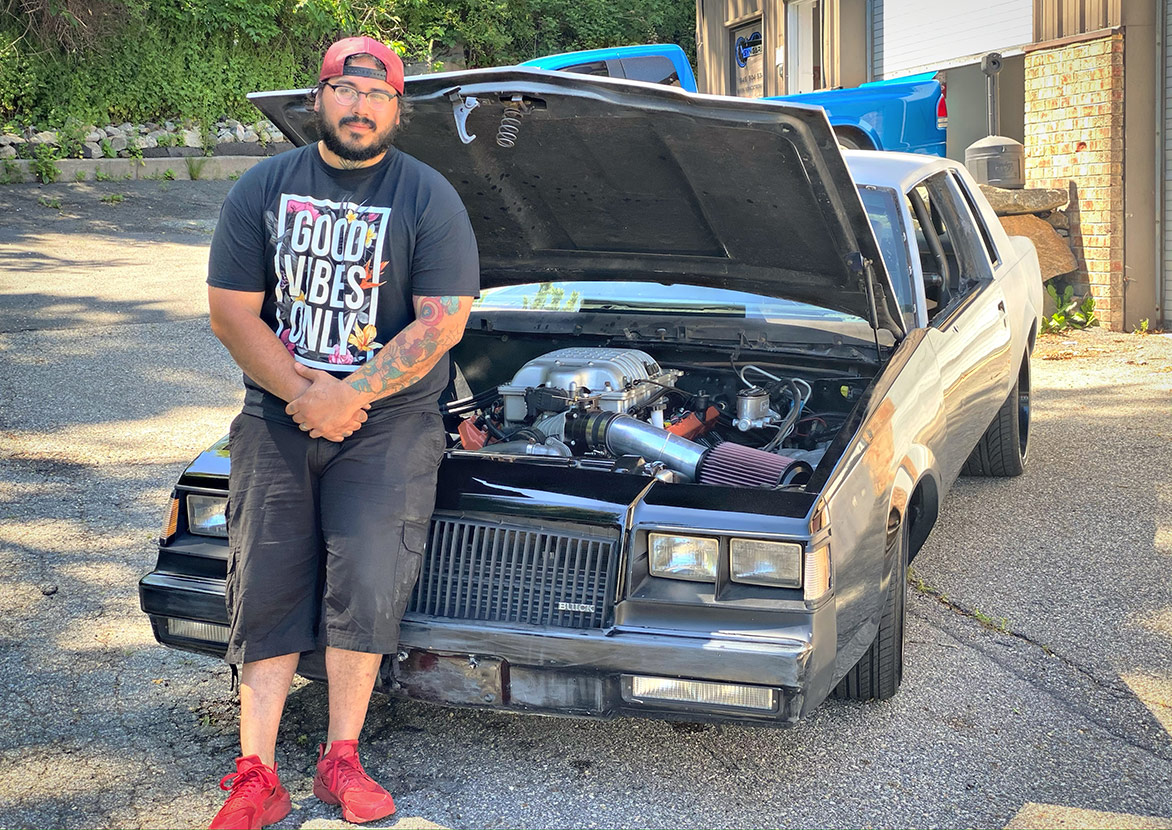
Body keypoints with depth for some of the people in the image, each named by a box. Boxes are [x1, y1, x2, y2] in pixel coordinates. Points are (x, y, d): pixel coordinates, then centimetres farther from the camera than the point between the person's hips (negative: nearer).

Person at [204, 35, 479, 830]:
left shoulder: (429, 198, -2)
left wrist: (347, 396, -15)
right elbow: (232, 311, 1)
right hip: (278, 416, 2)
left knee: (365, 585, -10)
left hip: (390, 420, -2)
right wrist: (304, 392, -11)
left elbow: (442, 322, -10)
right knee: (267, 587, 0)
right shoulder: (264, 189, 5)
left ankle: (342, 760, 5)